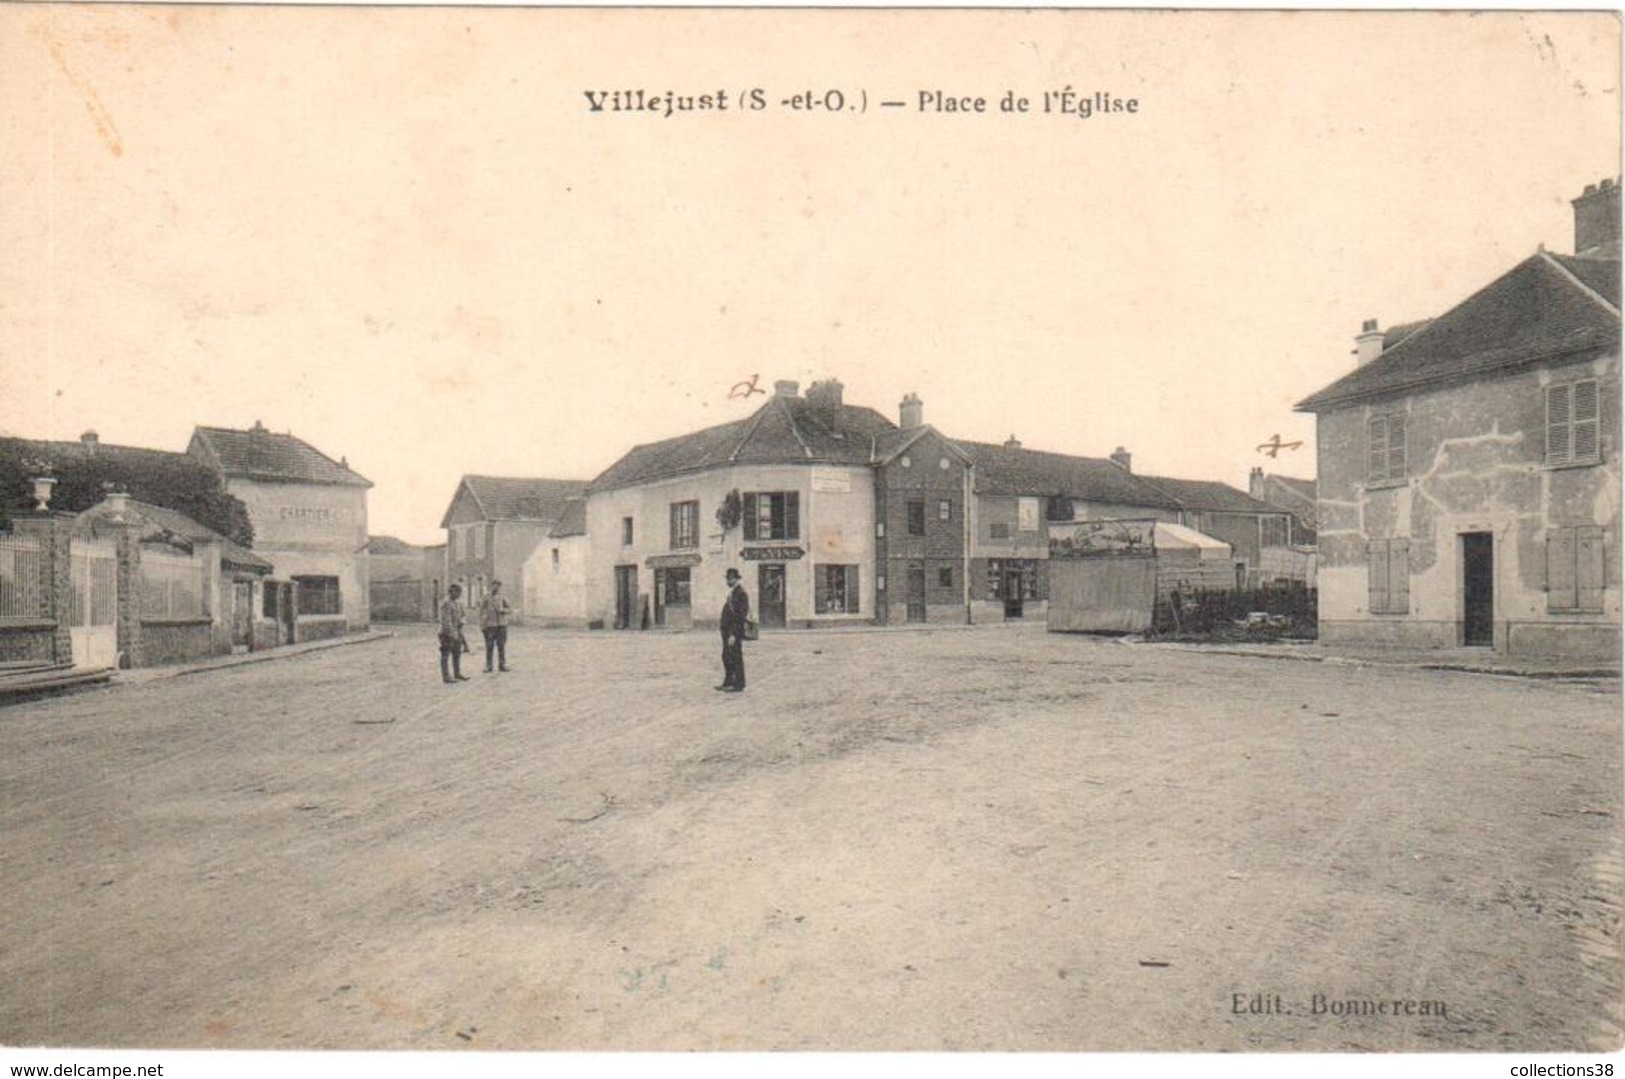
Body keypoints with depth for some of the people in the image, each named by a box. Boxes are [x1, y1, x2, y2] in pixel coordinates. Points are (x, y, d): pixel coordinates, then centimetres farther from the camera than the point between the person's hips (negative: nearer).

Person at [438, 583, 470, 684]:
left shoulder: (457, 603, 14)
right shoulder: (445, 603, -15)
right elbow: (446, 620, -20)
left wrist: (460, 633, 19)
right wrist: (452, 633, -24)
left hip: (456, 632, 9)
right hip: (447, 633, -9)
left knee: (457, 654, 14)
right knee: (446, 655, -3)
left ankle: (457, 674, 23)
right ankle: (446, 676, -1)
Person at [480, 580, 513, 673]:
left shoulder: (503, 598, 8)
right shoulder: (486, 599, 4)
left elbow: (511, 609, 2)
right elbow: (482, 612, 3)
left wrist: (503, 610, -17)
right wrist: (482, 626, -3)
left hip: (502, 625, 2)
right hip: (490, 626, -2)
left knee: (502, 647, 4)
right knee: (489, 647, -2)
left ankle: (502, 665, 11)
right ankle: (488, 667, 3)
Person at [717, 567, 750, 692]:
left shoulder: (740, 593, -16)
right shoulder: (732, 592, 15)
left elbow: (739, 617, -21)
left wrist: (733, 635, -24)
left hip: (735, 631, -10)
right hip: (728, 631, 10)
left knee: (736, 658, -4)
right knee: (727, 657, 15)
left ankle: (739, 685, 3)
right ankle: (728, 683, 24)